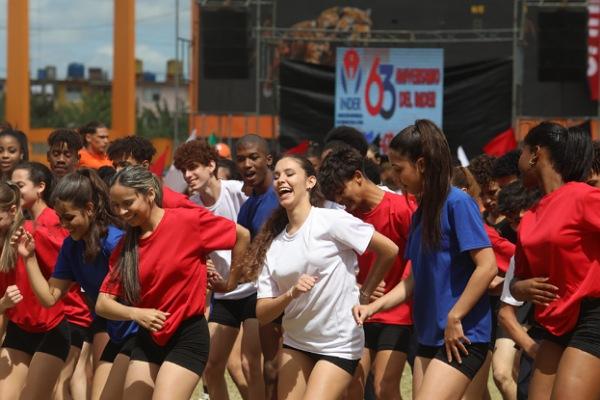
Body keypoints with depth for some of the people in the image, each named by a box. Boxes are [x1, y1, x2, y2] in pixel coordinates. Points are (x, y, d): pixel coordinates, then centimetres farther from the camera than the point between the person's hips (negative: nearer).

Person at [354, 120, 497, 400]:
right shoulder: (421, 213, 13)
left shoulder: (457, 203, -12)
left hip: (462, 338, -8)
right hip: (429, 335, 8)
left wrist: (454, 318, -17)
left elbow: (487, 266, -18)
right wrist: (374, 306, 6)